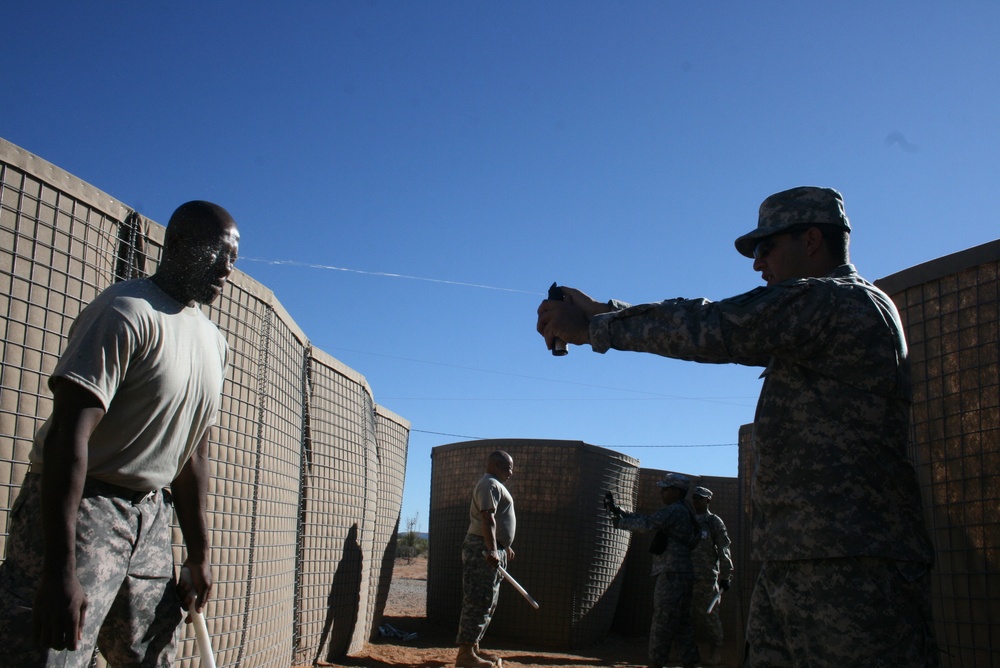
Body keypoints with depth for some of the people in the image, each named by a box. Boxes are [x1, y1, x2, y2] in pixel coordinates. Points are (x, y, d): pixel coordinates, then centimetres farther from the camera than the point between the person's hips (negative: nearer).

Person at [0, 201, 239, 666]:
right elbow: (70, 435, -22)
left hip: (151, 518, 8)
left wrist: (198, 554, 18)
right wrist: (60, 571, -27)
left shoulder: (214, 344, 14)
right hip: (78, 510, -8)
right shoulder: (126, 313, -14)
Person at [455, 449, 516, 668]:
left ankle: (473, 648, 20)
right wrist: (492, 550, -31)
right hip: (483, 549, -11)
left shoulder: (494, 485, 23)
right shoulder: (490, 484, -11)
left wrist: (505, 547, 37)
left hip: (493, 550, 11)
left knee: (487, 603, 14)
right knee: (479, 601, -12)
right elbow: (487, 519, -23)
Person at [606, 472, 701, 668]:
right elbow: (646, 519, 20)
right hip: (683, 576, 10)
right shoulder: (682, 512, 20)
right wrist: (618, 511, 15)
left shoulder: (675, 511, -12)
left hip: (672, 575, -10)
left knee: (662, 622, -5)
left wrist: (620, 522, -6)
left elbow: (646, 523, -19)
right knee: (682, 622, 11)